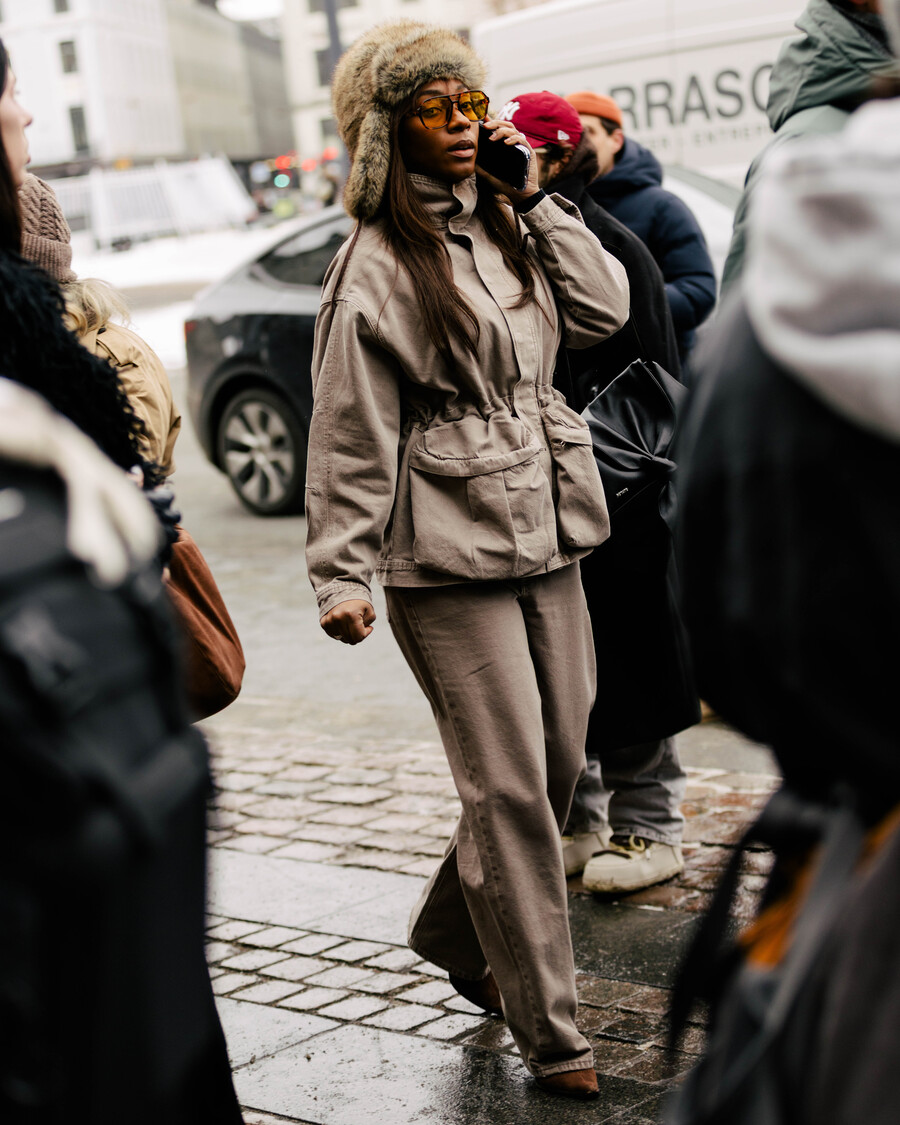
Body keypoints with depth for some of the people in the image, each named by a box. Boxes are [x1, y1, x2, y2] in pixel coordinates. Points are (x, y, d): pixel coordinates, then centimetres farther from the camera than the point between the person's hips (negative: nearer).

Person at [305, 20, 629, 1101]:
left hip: (546, 536, 7)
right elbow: (349, 434, -9)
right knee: (509, 788, -5)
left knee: (560, 760, 13)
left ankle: (454, 933, 36)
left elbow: (603, 308, 4)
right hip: (449, 562, -7)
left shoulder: (509, 228, 14)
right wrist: (340, 572, -13)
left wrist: (535, 200, 2)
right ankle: (547, 1030, 3)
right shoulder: (376, 265, -8)